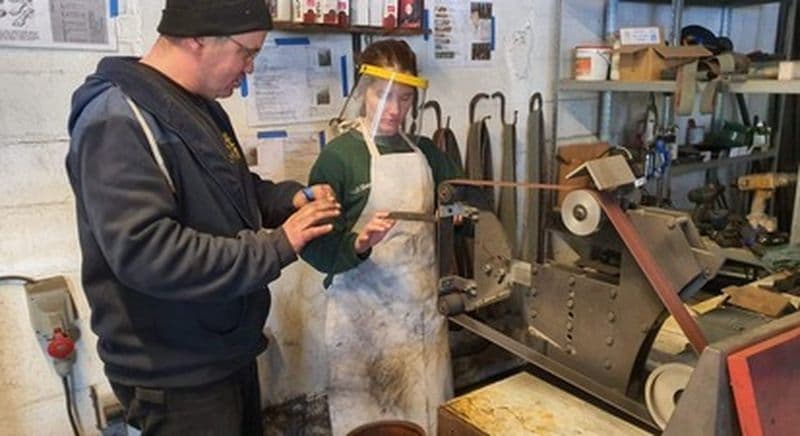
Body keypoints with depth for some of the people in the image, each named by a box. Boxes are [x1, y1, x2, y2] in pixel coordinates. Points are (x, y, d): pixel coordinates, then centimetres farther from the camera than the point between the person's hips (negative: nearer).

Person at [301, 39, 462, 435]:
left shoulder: (425, 151, 6)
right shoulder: (339, 155, -10)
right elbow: (314, 245, -13)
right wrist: (359, 244, -30)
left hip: (422, 302, 5)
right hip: (364, 309, -5)